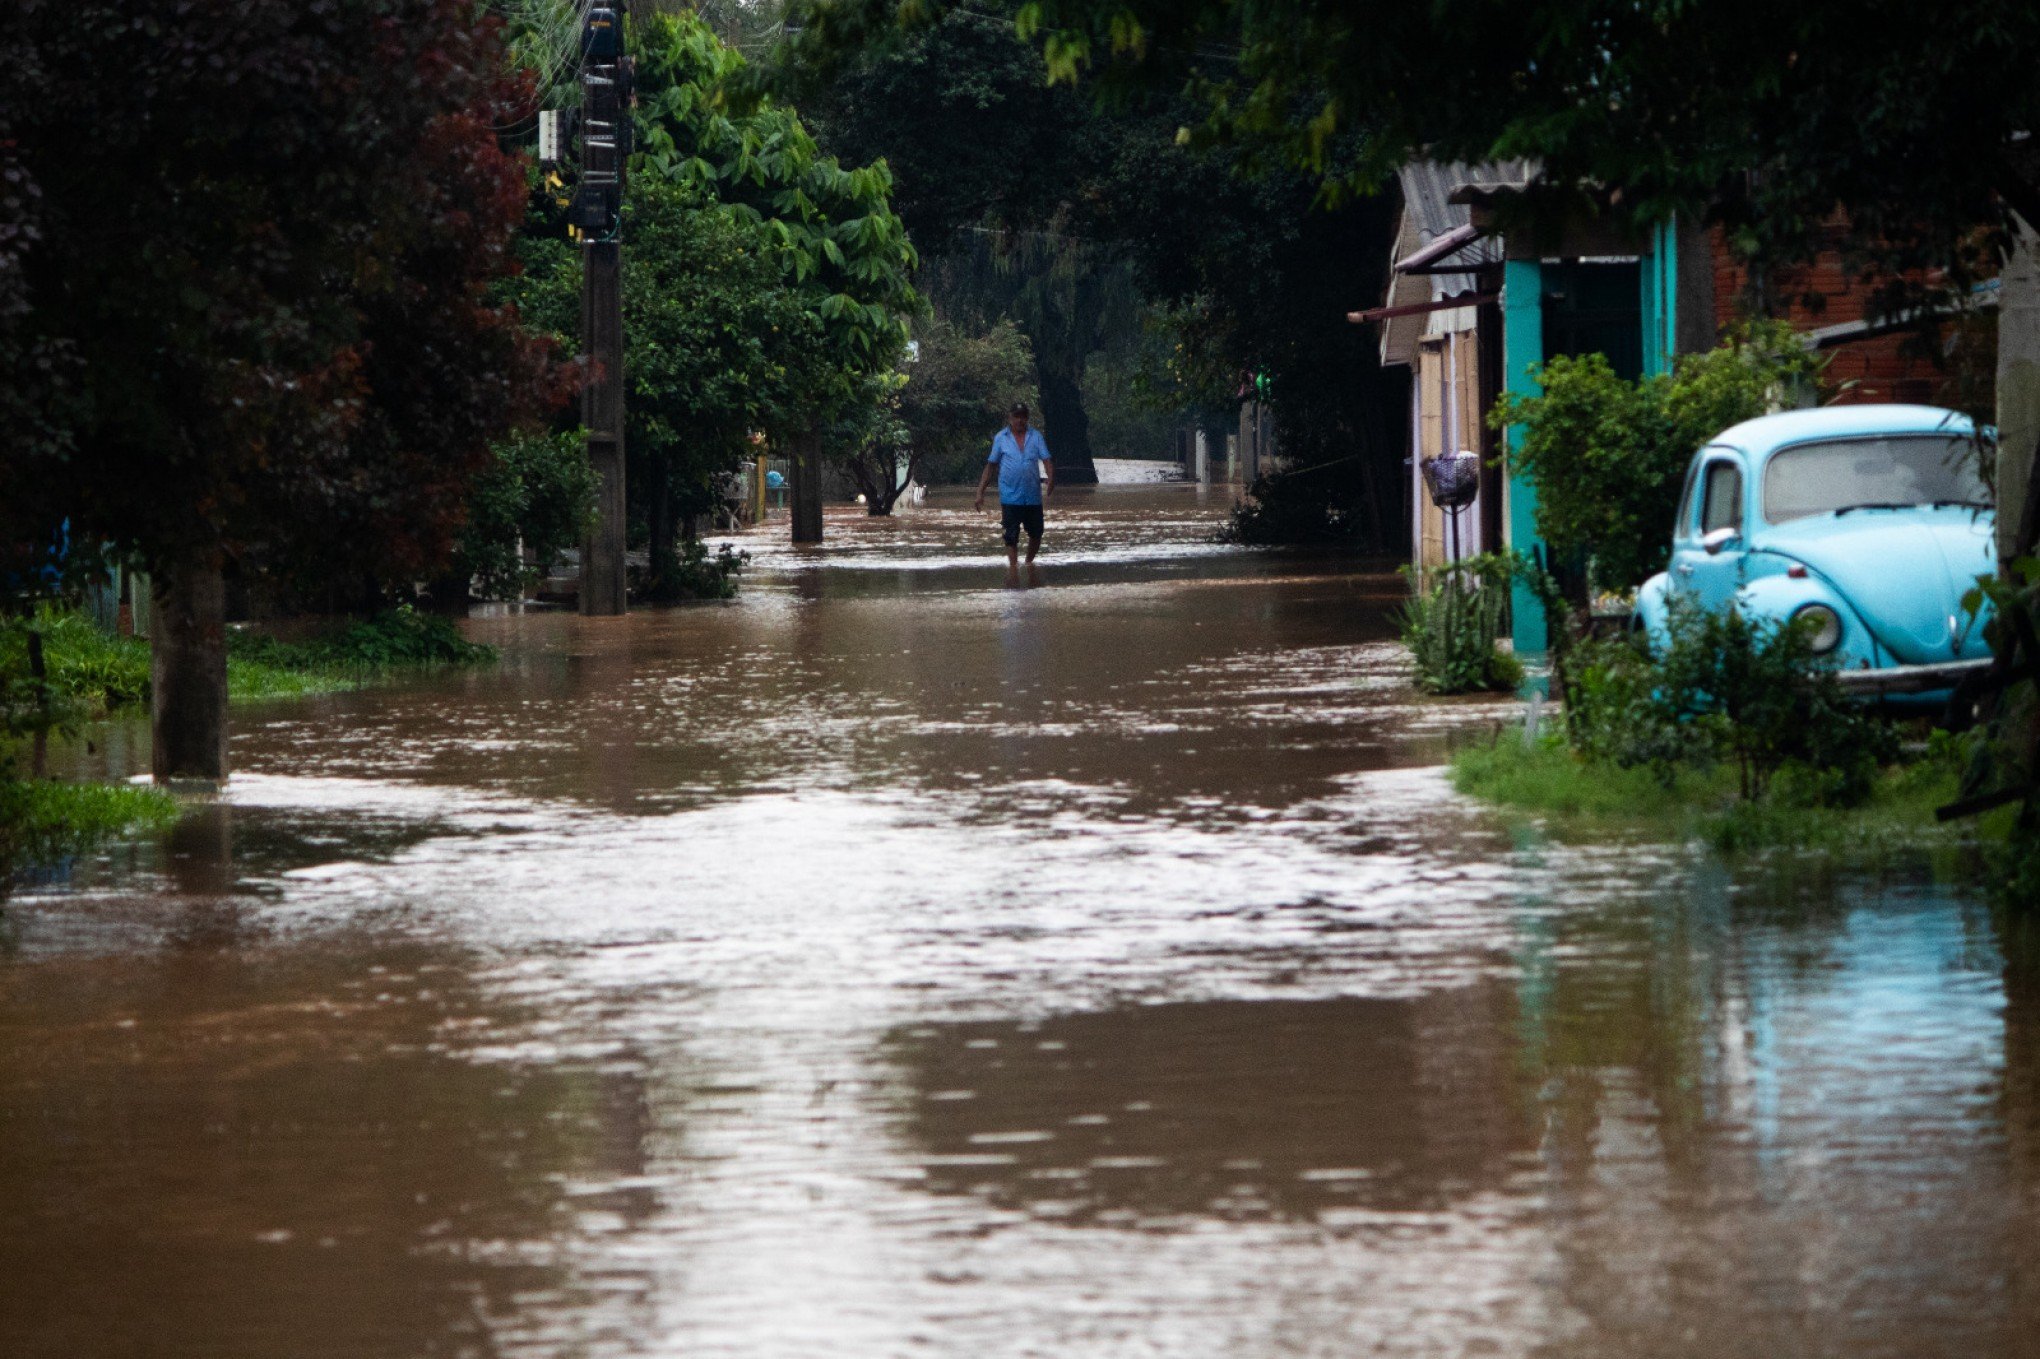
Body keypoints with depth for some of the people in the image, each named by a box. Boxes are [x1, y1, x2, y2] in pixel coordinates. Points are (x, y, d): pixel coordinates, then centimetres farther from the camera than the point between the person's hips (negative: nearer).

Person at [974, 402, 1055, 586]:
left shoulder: (1035, 436, 5)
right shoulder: (1000, 438, 3)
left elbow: (1047, 460, -3)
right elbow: (990, 466, 8)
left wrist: (1051, 482, -22)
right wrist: (980, 493, 4)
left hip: (1033, 496, 2)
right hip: (1010, 495, -2)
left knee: (1035, 533, 12)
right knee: (1011, 535, -5)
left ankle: (1029, 562, 33)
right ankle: (1013, 566, -1)